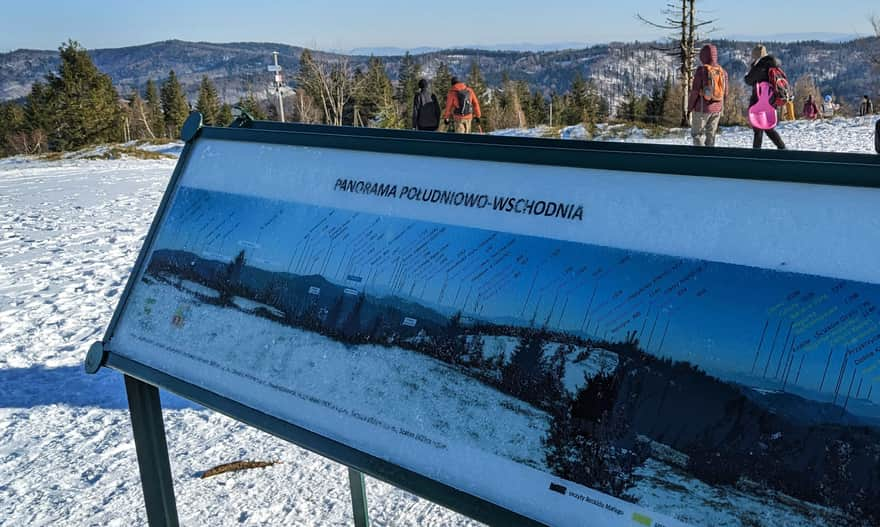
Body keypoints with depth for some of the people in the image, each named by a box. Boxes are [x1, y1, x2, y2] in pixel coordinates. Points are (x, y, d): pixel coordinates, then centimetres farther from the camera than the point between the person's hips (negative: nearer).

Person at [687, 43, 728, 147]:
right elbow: (725, 92, 7)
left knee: (697, 133, 5)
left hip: (702, 108, -5)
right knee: (711, 133, 15)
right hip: (717, 108, 5)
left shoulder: (701, 70, -15)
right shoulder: (722, 71, 1)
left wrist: (690, 106, -1)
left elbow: (694, 91, -13)